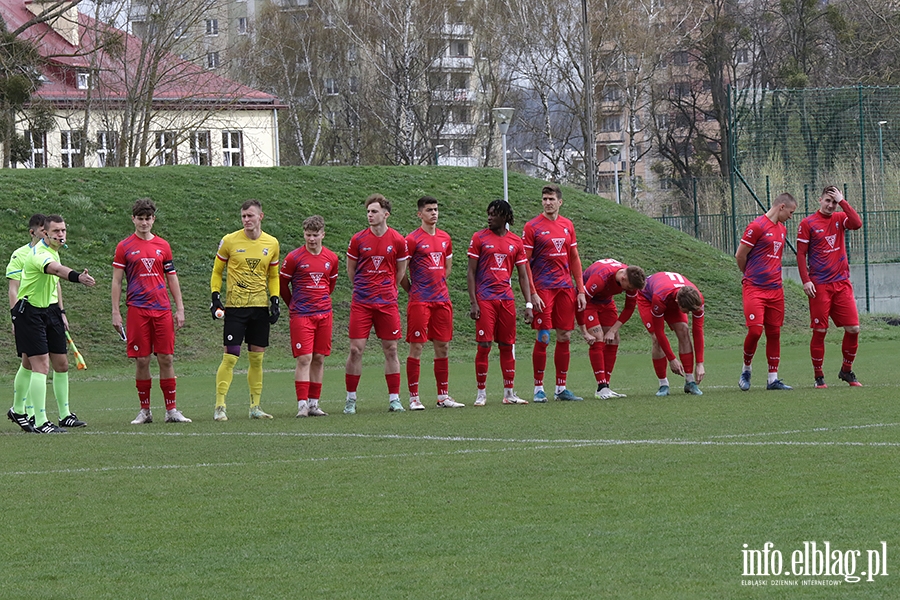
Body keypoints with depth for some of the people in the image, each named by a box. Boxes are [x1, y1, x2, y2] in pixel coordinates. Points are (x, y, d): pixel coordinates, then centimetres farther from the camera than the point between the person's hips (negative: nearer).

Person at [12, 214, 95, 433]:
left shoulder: (53, 251, 8)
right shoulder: (40, 254, -24)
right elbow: (56, 269, -46)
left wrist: (60, 312, 22)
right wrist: (77, 277, -65)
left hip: (49, 309, 9)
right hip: (30, 312, -9)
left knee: (62, 364, 12)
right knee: (41, 365, -14)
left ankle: (64, 415, 24)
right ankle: (40, 422, -12)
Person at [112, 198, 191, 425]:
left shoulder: (163, 246, 11)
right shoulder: (125, 247, 4)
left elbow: (172, 278, 14)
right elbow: (117, 281, 4)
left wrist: (180, 309, 8)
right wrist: (116, 312, -2)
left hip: (162, 310, 2)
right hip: (137, 310, -2)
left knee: (166, 359, -1)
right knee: (142, 360, -2)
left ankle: (171, 410, 3)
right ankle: (145, 411, 8)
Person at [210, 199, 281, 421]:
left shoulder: (271, 244, 6)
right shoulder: (230, 241, -3)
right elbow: (217, 271, 7)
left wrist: (275, 301, 6)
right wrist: (215, 297, -3)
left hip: (260, 307, 3)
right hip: (235, 307, -3)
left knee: (257, 358, 6)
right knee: (230, 357, -9)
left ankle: (255, 406, 14)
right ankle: (220, 407, -5)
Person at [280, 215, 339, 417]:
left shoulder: (331, 258, 7)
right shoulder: (294, 258, -5)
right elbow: (282, 284, 5)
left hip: (324, 315, 4)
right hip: (301, 315, -4)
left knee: (319, 359, 6)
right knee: (304, 359, -10)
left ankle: (314, 404, 12)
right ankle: (302, 405, -10)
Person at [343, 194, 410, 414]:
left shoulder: (398, 241, -1)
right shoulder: (358, 239, -1)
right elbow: (350, 268, 12)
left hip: (387, 302, 0)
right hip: (361, 303, 0)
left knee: (391, 349, 3)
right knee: (356, 349, -4)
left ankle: (394, 399, 10)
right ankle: (351, 399, 5)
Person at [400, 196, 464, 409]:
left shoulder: (445, 238, 12)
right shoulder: (413, 240, -7)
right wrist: (413, 291, 1)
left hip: (442, 299, 6)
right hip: (420, 301, -6)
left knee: (443, 347, 7)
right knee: (417, 347, -5)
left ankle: (443, 396, 13)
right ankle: (414, 398, -2)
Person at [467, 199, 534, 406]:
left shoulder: (516, 242, 8)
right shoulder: (479, 238, 1)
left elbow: (523, 275, 11)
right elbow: (471, 272, 0)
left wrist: (529, 304, 4)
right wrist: (473, 302, -8)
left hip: (507, 299, 3)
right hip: (485, 299, -3)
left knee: (507, 346, 6)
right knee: (484, 345, -5)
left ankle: (509, 393, 12)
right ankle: (481, 394, 2)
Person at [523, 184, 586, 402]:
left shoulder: (567, 225, 11)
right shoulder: (533, 227, -4)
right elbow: (525, 263, -6)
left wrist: (580, 290, 10)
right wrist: (532, 293, -13)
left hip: (565, 288, 5)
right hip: (543, 288, -5)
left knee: (564, 337, 5)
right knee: (543, 338, -6)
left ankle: (561, 388, 12)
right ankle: (538, 388, 1)